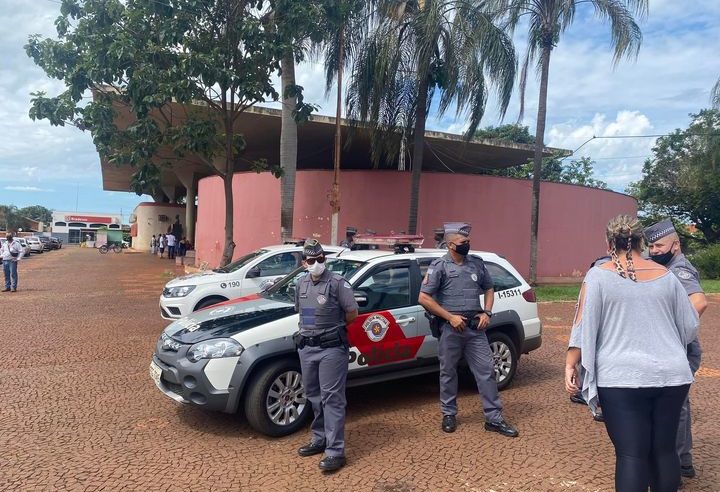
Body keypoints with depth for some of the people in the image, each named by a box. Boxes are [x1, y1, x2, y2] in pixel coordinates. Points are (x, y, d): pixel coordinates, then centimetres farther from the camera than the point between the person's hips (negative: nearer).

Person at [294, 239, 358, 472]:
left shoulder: (337, 283, -11)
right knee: (314, 397, 16)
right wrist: (312, 328, 10)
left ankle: (335, 451, -1)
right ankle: (320, 439, 32)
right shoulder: (301, 284, 9)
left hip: (331, 348, -7)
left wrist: (333, 327, 5)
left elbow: (352, 313, -7)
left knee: (332, 398, -5)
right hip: (307, 347, 7)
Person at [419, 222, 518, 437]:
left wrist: (487, 312, 3)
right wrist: (450, 317, -13)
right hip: (451, 328, -3)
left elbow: (488, 289, 21)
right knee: (448, 372, 8)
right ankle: (449, 414, 25)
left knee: (486, 370, 2)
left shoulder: (477, 264, 8)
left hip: (475, 327, 4)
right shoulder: (440, 266, -6)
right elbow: (424, 298, -9)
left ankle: (494, 418, 10)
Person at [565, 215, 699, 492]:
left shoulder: (599, 275, -2)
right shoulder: (665, 276, 8)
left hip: (622, 377, -4)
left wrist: (571, 365, -2)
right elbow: (690, 327, 13)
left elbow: (584, 324, -8)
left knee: (631, 454, 0)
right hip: (672, 375, 4)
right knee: (664, 450, 16)